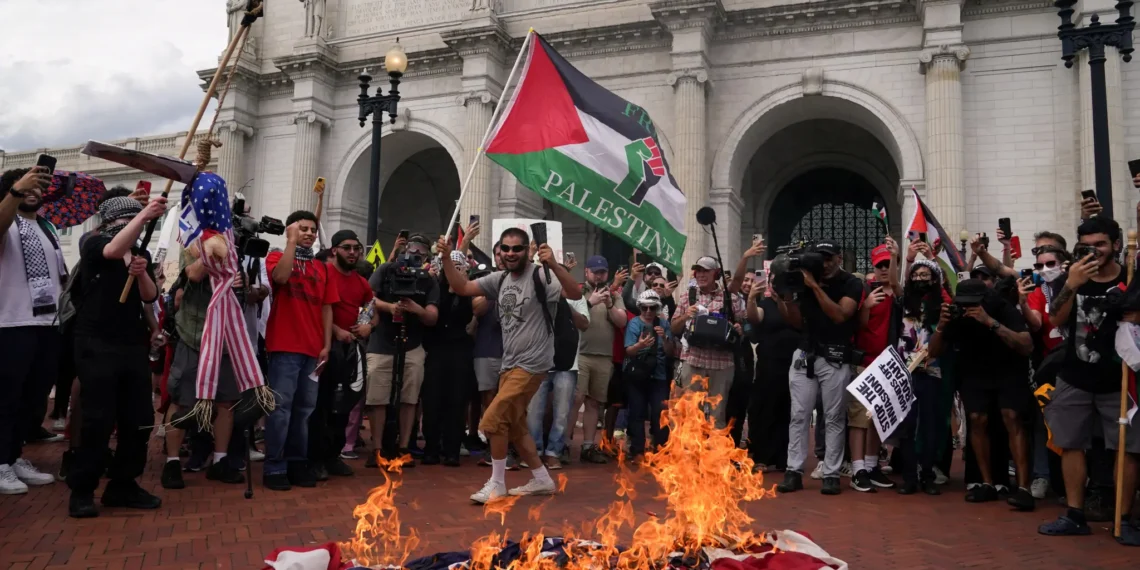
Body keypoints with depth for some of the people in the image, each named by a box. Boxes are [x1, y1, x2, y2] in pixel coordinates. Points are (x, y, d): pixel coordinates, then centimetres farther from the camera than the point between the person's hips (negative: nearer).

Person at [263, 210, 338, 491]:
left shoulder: (322, 268, 16)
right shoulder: (277, 257, 4)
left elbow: (326, 308, 13)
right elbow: (281, 277, -20)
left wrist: (326, 345, 5)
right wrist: (292, 241, -11)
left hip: (312, 349, 5)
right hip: (285, 346, -5)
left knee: (304, 408, 8)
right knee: (281, 407, -6)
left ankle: (298, 463, 16)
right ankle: (275, 468, -1)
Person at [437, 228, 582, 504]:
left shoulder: (540, 276, -14)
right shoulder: (500, 279, 7)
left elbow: (576, 294, -28)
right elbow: (462, 288, 7)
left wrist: (554, 265, -42)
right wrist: (447, 258, -6)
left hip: (532, 364, -8)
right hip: (509, 364, 9)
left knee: (493, 420, -12)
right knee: (514, 427, 16)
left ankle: (497, 483, 4)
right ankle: (542, 479, 30)